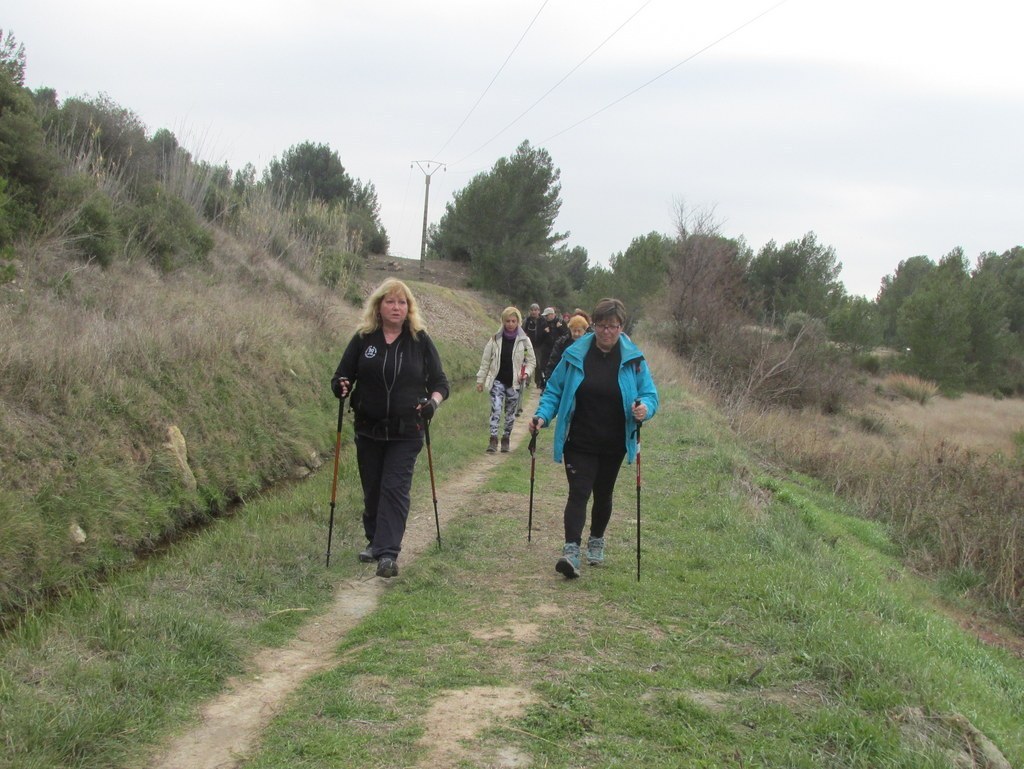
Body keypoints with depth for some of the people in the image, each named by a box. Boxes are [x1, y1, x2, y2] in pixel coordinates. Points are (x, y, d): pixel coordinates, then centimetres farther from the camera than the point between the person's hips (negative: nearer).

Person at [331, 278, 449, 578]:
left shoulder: (421, 341, 0)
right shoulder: (363, 339, 1)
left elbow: (440, 382, 5)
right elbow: (341, 377, 5)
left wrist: (433, 401, -16)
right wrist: (341, 387, -19)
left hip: (406, 432, -2)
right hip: (368, 430, 2)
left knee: (395, 489, -10)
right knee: (372, 489, 12)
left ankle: (388, 553, -14)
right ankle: (375, 541, 31)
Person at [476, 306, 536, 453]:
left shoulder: (524, 341, -2)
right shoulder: (495, 339, -1)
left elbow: (532, 361, 5)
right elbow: (485, 361, 5)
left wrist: (526, 373, -14)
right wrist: (480, 380, 5)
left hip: (515, 383, 1)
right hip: (498, 381, -1)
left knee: (511, 412, 9)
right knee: (496, 409, -14)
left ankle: (505, 439, 22)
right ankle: (493, 439, -14)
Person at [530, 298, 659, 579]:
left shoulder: (633, 359, -4)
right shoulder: (575, 355, -4)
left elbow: (650, 395, -1)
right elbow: (554, 390, 3)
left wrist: (645, 408, -25)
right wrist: (543, 415, -14)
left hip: (613, 445, 2)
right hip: (579, 442, -2)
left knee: (603, 494, 17)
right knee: (579, 492, -13)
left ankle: (596, 542, 37)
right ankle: (571, 551, -20)